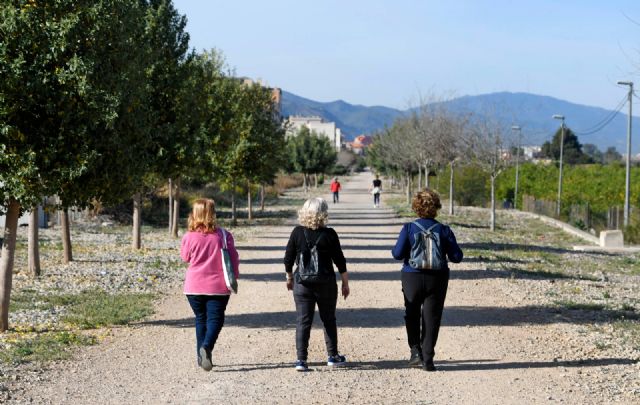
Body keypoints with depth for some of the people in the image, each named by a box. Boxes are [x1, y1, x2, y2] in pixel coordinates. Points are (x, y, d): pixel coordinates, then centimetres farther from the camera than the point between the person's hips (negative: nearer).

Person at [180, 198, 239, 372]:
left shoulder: (189, 237, -7)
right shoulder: (223, 235, -7)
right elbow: (233, 258, -1)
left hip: (194, 287, 2)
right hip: (218, 286, -2)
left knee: (201, 319, 15)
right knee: (215, 319, 2)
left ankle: (201, 356, 14)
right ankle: (206, 346, -24)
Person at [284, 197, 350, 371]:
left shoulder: (297, 232, -3)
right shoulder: (329, 234, -8)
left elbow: (288, 259, 3)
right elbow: (340, 261, -4)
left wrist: (290, 277, 19)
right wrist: (345, 283, 7)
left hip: (302, 283, 1)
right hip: (326, 283, -1)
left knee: (302, 321, 3)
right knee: (329, 319, 14)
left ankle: (301, 359, -3)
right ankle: (332, 356, 22)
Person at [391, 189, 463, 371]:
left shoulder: (409, 228, -9)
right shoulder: (444, 230, -6)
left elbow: (397, 254, -13)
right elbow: (456, 257, -6)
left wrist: (397, 250, 9)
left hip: (412, 278, 0)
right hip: (437, 279, 0)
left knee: (412, 315, 18)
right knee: (431, 318, 6)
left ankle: (416, 351, 7)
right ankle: (427, 358, 3)